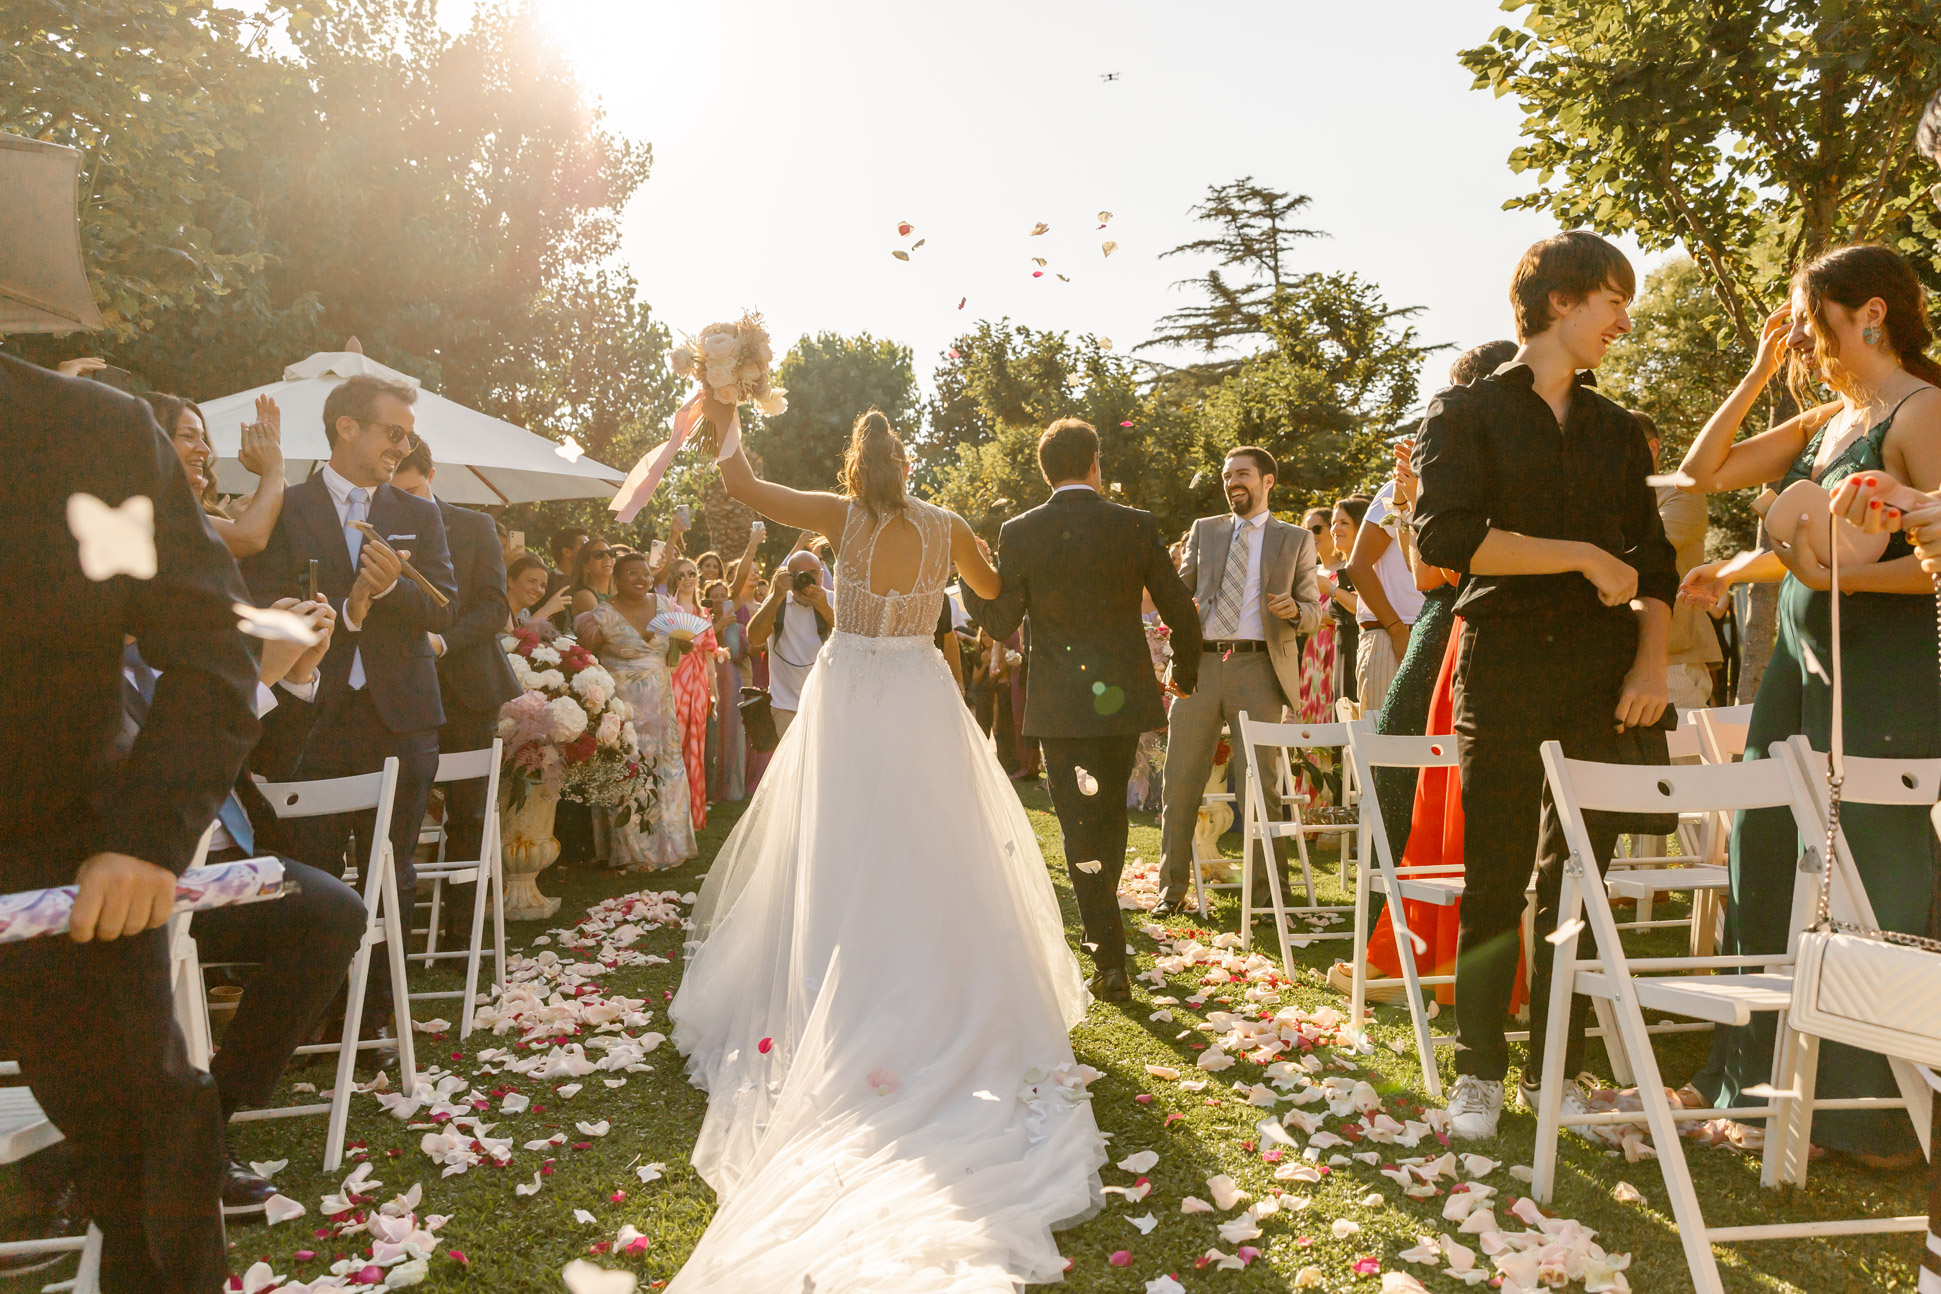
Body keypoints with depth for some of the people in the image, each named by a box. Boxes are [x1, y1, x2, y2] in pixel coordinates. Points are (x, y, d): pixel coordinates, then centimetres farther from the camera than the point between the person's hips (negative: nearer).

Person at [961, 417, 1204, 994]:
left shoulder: (1019, 533, -6)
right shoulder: (1136, 525, -3)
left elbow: (999, 625, -3)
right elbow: (1180, 610, 0)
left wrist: (969, 577, 15)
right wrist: (1186, 672, 17)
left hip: (1059, 705, -2)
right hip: (1122, 694, 2)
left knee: (1081, 826, 5)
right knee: (1111, 813, 21)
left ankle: (1111, 963, 4)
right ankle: (1101, 924, 39)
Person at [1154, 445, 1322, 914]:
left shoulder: (1295, 540, 12)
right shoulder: (1204, 530, 18)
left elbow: (1313, 614, 10)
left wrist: (1294, 609, -14)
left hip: (1258, 669, -2)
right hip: (1200, 665, 3)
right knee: (1181, 784, 3)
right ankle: (1173, 887, 15)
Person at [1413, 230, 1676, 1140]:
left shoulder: (1616, 432, 18)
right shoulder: (1466, 412, 2)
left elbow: (1655, 565, 17)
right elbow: (1445, 537, -14)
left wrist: (1652, 663, 1)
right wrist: (1583, 556, -11)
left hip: (1601, 681, 5)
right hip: (1504, 674, -4)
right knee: (1493, 878, -1)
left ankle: (1556, 1072, 18)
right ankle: (1480, 1073, 12)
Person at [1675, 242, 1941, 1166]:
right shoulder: (1824, 421, 14)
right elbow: (1704, 472, 14)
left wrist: (1837, 572, -26)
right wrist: (1759, 371, 10)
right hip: (1803, 667, 8)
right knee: (1775, 871, 11)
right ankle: (1774, 1077, 25)